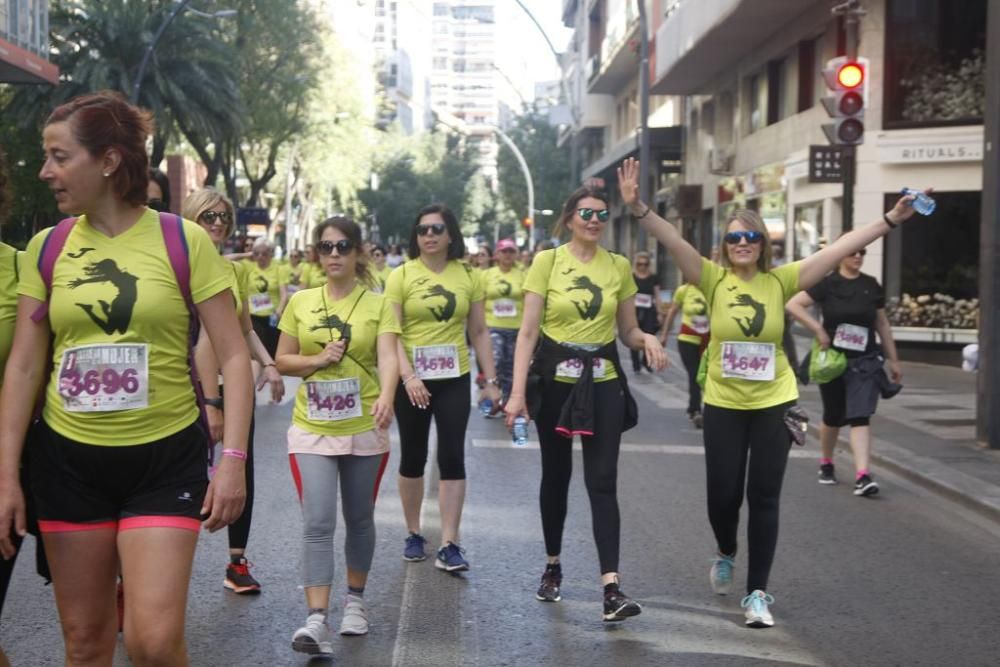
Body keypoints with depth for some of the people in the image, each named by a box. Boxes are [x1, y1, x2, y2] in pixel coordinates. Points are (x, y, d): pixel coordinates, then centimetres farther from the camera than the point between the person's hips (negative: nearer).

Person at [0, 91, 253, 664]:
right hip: (69, 460, 3)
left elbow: (234, 357, -6)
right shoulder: (47, 248, 3)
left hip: (166, 457, -3)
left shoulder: (184, 241, -6)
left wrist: (234, 459, -15)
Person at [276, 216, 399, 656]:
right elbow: (282, 361, 8)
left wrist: (386, 398, -36)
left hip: (364, 430, 0)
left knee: (359, 519, 14)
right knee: (317, 523, -10)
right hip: (312, 429, 0)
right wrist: (317, 360, -12)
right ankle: (316, 620, -14)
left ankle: (355, 600, 33)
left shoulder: (379, 304, -3)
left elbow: (388, 359, -16)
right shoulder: (300, 302, 3)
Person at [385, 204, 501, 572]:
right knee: (413, 458, 10)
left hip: (454, 379, 1)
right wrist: (408, 376, -20)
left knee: (452, 457, -2)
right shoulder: (401, 275, -4)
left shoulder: (468, 276, 2)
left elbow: (479, 332, 7)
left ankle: (449, 545, 2)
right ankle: (414, 534, 26)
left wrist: (491, 379, 4)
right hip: (411, 379, -1)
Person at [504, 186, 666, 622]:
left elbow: (627, 330, 11)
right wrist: (517, 392, -14)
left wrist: (647, 340, -13)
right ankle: (553, 566, 31)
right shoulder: (547, 261, -3)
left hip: (603, 382, 1)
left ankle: (611, 587, -10)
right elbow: (528, 332, -6)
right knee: (555, 476, 12)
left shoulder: (619, 267, 5)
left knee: (603, 482, -6)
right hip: (555, 379, -1)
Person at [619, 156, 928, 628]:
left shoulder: (780, 281, -4)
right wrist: (637, 207, -34)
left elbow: (840, 249, -7)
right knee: (722, 495, 5)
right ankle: (725, 554, 38)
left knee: (764, 498, 3)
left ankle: (758, 592, 13)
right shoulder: (713, 279, -6)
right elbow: (673, 241, -20)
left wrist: (891, 220, -11)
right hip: (723, 405, 0)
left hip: (773, 403, 0)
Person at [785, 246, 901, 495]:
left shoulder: (871, 286, 4)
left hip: (864, 362, 1)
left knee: (860, 416, -10)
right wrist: (818, 329, -19)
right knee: (834, 417, 13)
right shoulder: (827, 284, -6)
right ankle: (826, 464, 35)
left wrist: (893, 360, 12)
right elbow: (793, 304, -14)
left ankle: (862, 475, -18)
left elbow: (882, 325, 11)